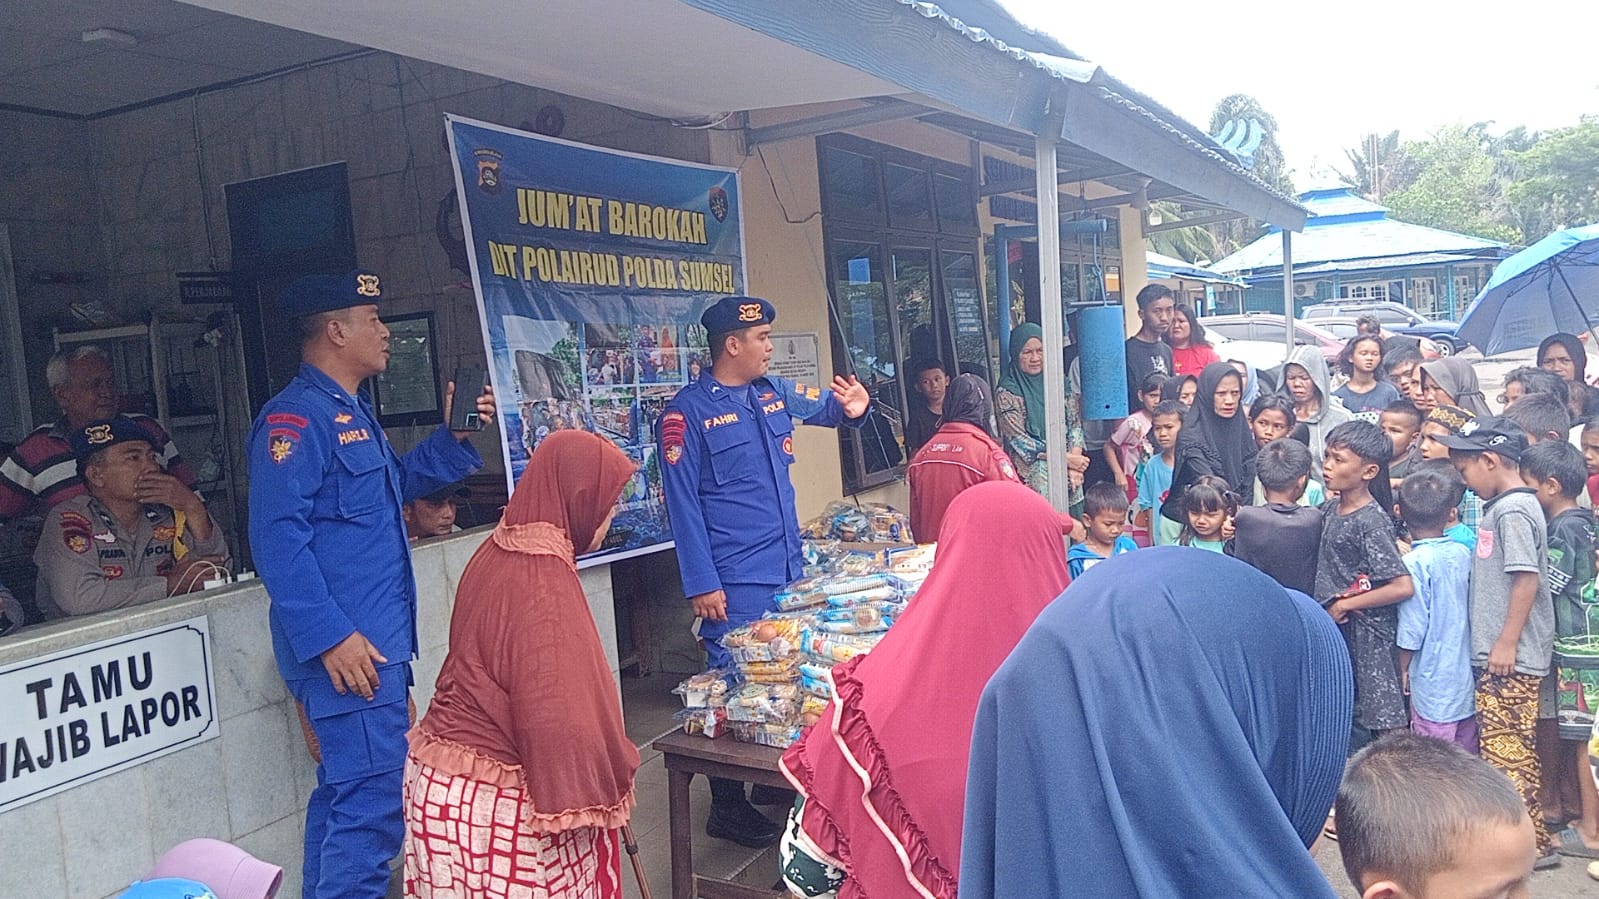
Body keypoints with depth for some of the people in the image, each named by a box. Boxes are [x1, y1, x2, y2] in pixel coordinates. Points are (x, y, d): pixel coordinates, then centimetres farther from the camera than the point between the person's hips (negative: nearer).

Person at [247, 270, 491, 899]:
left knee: (345, 793, 20)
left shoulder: (350, 411, 17)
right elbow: (278, 537, -22)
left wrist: (454, 439, 18)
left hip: (374, 640, 11)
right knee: (375, 803, -8)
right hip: (349, 649, -11)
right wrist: (330, 637, -25)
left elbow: (393, 485, 31)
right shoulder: (296, 416, -14)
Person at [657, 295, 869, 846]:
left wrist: (853, 408, 1)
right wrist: (701, 585, -15)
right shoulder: (687, 413, -10)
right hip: (735, 583, -7)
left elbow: (825, 408, 26)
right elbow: (683, 504, -12)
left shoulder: (775, 393, 9)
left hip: (789, 569, 7)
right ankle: (727, 808, 13)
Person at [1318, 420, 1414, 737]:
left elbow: (1403, 587, -23)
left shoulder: (1371, 521, -17)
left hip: (1365, 637, -8)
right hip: (1334, 630, 8)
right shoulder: (1330, 509, 5)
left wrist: (1344, 604, -15)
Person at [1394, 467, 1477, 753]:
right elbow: (1473, 610, 10)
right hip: (1467, 679, 7)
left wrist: (1403, 670, -1)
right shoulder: (1464, 554, 1)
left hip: (1434, 683, -6)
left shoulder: (1414, 562, -17)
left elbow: (1412, 628, -15)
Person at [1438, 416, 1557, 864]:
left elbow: (1528, 578, -21)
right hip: (1497, 651, 10)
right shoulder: (1499, 507, 12)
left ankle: (1533, 841, 5)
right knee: (1505, 744, 16)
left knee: (1505, 746, -4)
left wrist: (1507, 642, -19)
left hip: (1512, 657, -10)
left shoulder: (1513, 510, -16)